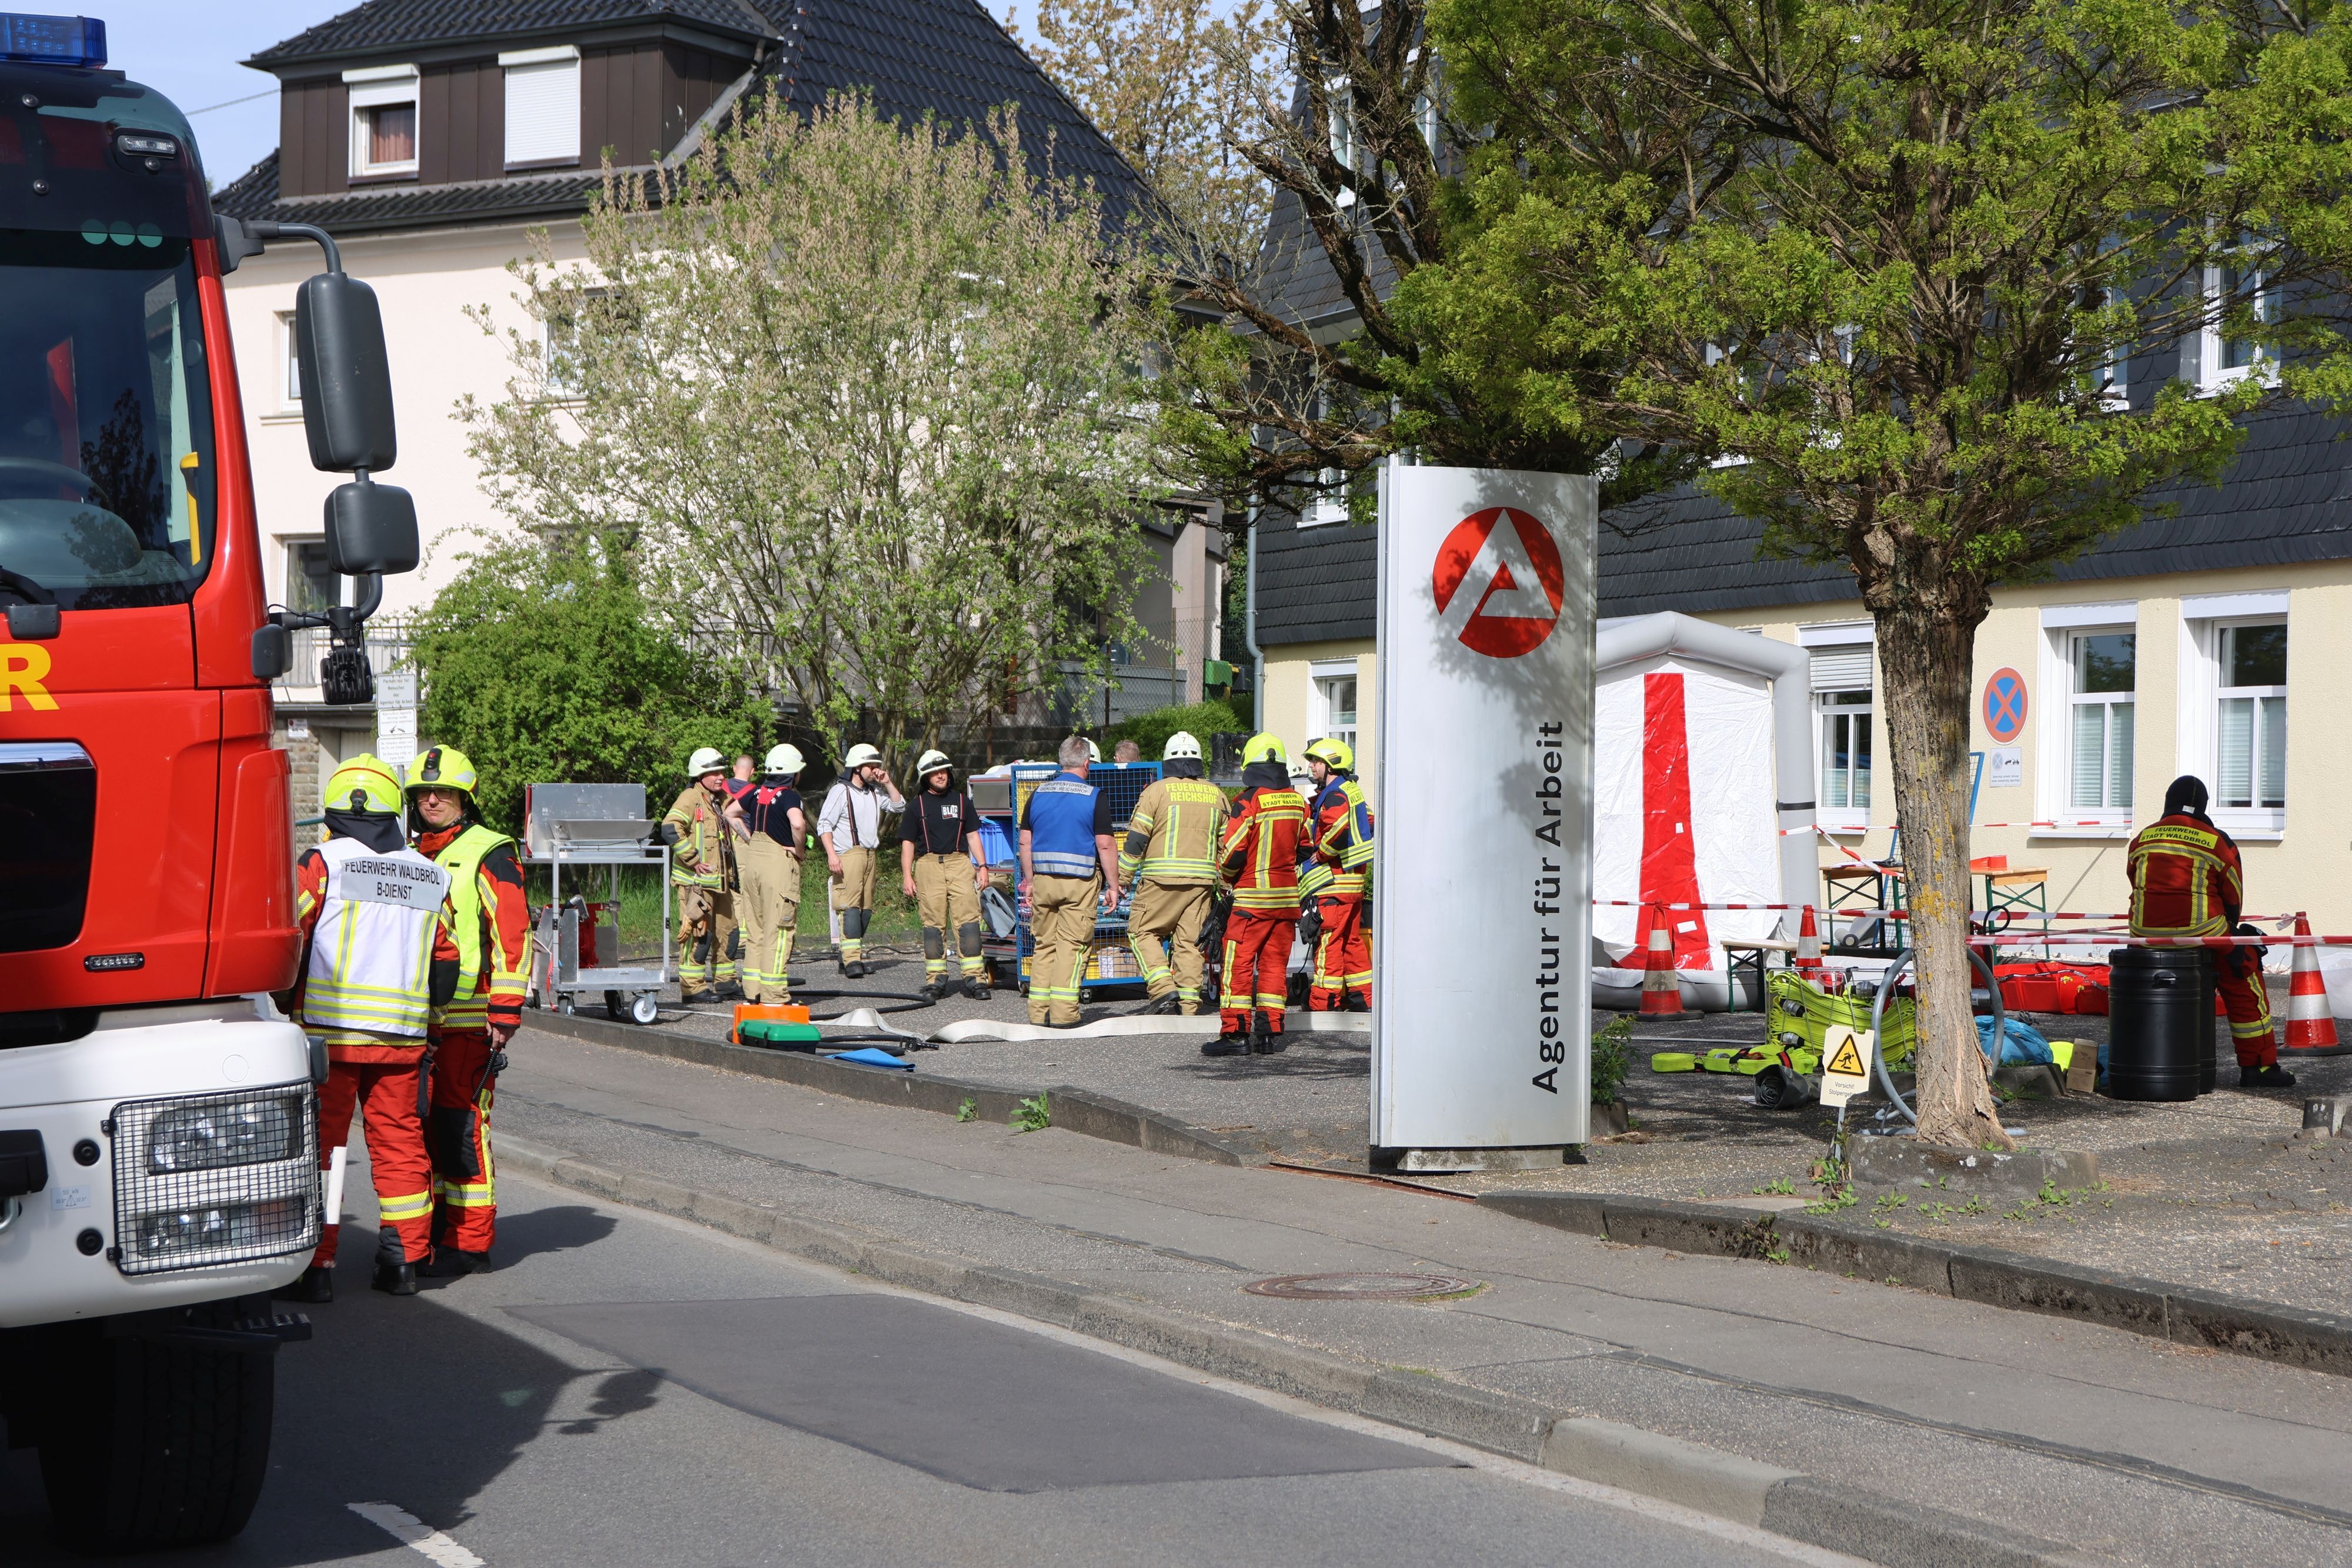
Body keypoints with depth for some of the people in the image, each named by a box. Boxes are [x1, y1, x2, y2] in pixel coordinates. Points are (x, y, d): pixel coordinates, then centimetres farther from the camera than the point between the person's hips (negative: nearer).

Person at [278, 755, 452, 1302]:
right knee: (400, 1141, 11)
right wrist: (426, 1027, 22)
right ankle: (404, 1261, 14)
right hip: (402, 1033, 4)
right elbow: (445, 963, 14)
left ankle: (315, 1266, -2)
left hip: (329, 1030, -4)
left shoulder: (322, 863, -4)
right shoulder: (431, 877, 11)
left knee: (319, 1141, 1)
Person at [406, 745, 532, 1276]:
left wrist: (505, 1012, -16)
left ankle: (470, 1241, -4)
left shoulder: (489, 855, -6)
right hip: (417, 1017, 7)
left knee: (461, 1124, -9)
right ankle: (431, 1230, 19)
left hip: (470, 1016, -7)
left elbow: (514, 936, -11)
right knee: (421, 1121, 9)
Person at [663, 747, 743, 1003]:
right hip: (695, 880, -9)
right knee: (698, 932, -9)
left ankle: (725, 982, 24)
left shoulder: (722, 800, 17)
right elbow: (671, 830, -26)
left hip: (721, 881, 9)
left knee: (728, 930, 13)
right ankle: (692, 987, -5)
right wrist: (693, 860, -23)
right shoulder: (690, 799, -11)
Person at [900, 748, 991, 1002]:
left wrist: (982, 866, 8)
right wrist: (906, 875, 1)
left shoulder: (961, 800, 14)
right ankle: (936, 980, 5)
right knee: (933, 923, 0)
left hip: (959, 862, 1)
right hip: (928, 865, -1)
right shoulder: (917, 805, 10)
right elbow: (908, 842, 9)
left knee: (968, 919, -7)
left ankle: (975, 979, -8)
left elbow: (973, 835, 16)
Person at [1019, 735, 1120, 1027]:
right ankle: (1063, 1014, -6)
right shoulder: (1095, 796, -7)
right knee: (1073, 945, -2)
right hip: (1080, 881, -4)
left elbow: (1025, 842, 10)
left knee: (1044, 944, 12)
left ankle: (1038, 1013, 11)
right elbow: (1104, 845, -9)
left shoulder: (1038, 793, 7)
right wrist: (1113, 886, -3)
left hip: (1043, 880, 4)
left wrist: (1029, 881, 19)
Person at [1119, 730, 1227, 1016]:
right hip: (1203, 879, 4)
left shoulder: (1157, 791, -3)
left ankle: (1164, 990, -10)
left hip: (1162, 879, -4)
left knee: (1142, 932, 5)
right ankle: (1188, 1006, 5)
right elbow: (1227, 842, 15)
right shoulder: (1216, 795, 12)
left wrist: (1122, 879, 2)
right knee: (1189, 941, 8)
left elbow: (1136, 840, -5)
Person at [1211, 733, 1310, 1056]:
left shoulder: (1249, 802, -12)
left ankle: (1236, 1032, -5)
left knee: (1239, 962, -2)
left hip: (1252, 896, -6)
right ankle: (1270, 1030, 8)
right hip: (1287, 896, 6)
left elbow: (1233, 852, -12)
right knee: (1275, 963, 10)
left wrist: (1225, 876, 8)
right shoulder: (1298, 803, 6)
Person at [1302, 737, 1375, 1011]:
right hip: (1356, 878, 10)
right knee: (1352, 939, 14)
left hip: (1335, 879, -10)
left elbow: (1339, 830, -29)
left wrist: (1320, 854, -15)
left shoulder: (1334, 796, -14)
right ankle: (1362, 997, 18)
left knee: (1328, 939, -9)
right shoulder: (1353, 791, 17)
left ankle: (1324, 1001, -9)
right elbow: (1369, 824, 24)